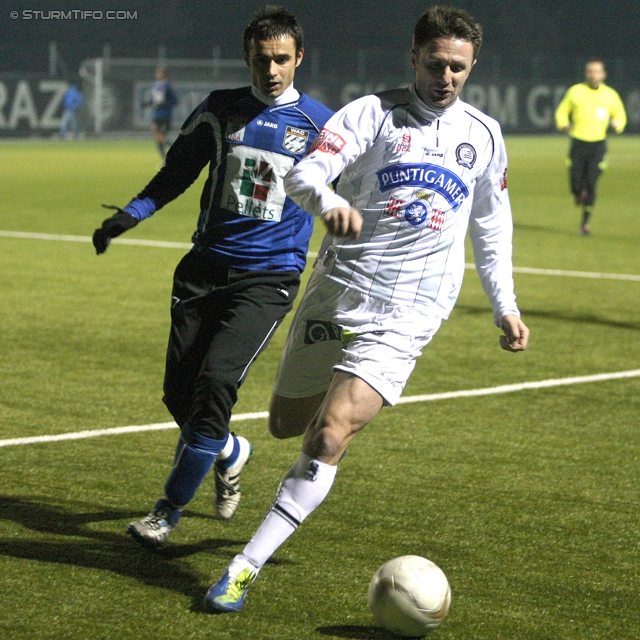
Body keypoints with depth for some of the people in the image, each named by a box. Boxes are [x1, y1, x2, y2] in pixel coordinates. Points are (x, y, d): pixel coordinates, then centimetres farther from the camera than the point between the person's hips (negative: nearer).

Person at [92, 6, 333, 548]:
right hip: (205, 270, 4)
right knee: (179, 392, 1)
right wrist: (131, 214, -1)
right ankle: (229, 453, 36)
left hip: (269, 279, -3)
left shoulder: (321, 125, 1)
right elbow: (174, 176, 14)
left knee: (214, 383, -18)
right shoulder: (220, 110, 7)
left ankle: (170, 511, -6)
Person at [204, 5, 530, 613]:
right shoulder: (374, 113, -4)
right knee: (286, 423, 14)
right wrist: (328, 202, -41)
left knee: (328, 438, -17)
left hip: (403, 318, 0)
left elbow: (491, 224, 24)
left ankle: (245, 567, -13)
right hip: (334, 295, 0)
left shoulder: (484, 135, 9)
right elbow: (302, 174, -18)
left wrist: (504, 306, 22)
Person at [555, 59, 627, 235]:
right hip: (578, 143, 0)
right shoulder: (575, 92, 4)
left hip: (598, 144, 0)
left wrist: (617, 124, -6)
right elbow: (562, 111, 12)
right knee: (575, 179, -10)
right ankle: (578, 194, 29)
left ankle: (585, 223, 7)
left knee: (591, 184, -5)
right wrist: (564, 124, -9)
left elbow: (620, 115, 17)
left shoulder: (610, 95, 6)